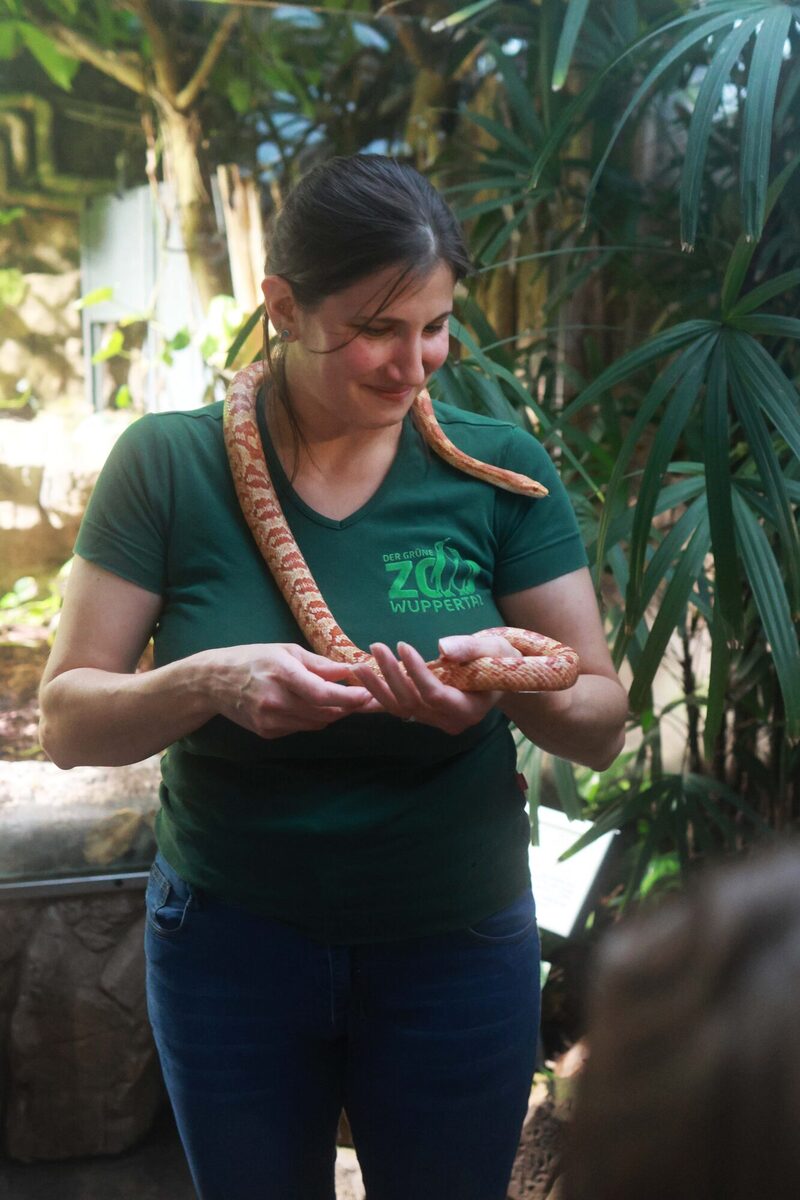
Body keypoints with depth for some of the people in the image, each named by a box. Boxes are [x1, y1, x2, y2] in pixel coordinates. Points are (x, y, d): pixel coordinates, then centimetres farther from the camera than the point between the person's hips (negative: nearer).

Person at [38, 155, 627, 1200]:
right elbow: (67, 721, -10)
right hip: (229, 941, 0)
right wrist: (205, 683, -30)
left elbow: (603, 726, -5)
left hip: (457, 945, 1)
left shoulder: (498, 467, -8)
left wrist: (513, 683, -27)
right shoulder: (170, 465, -11)